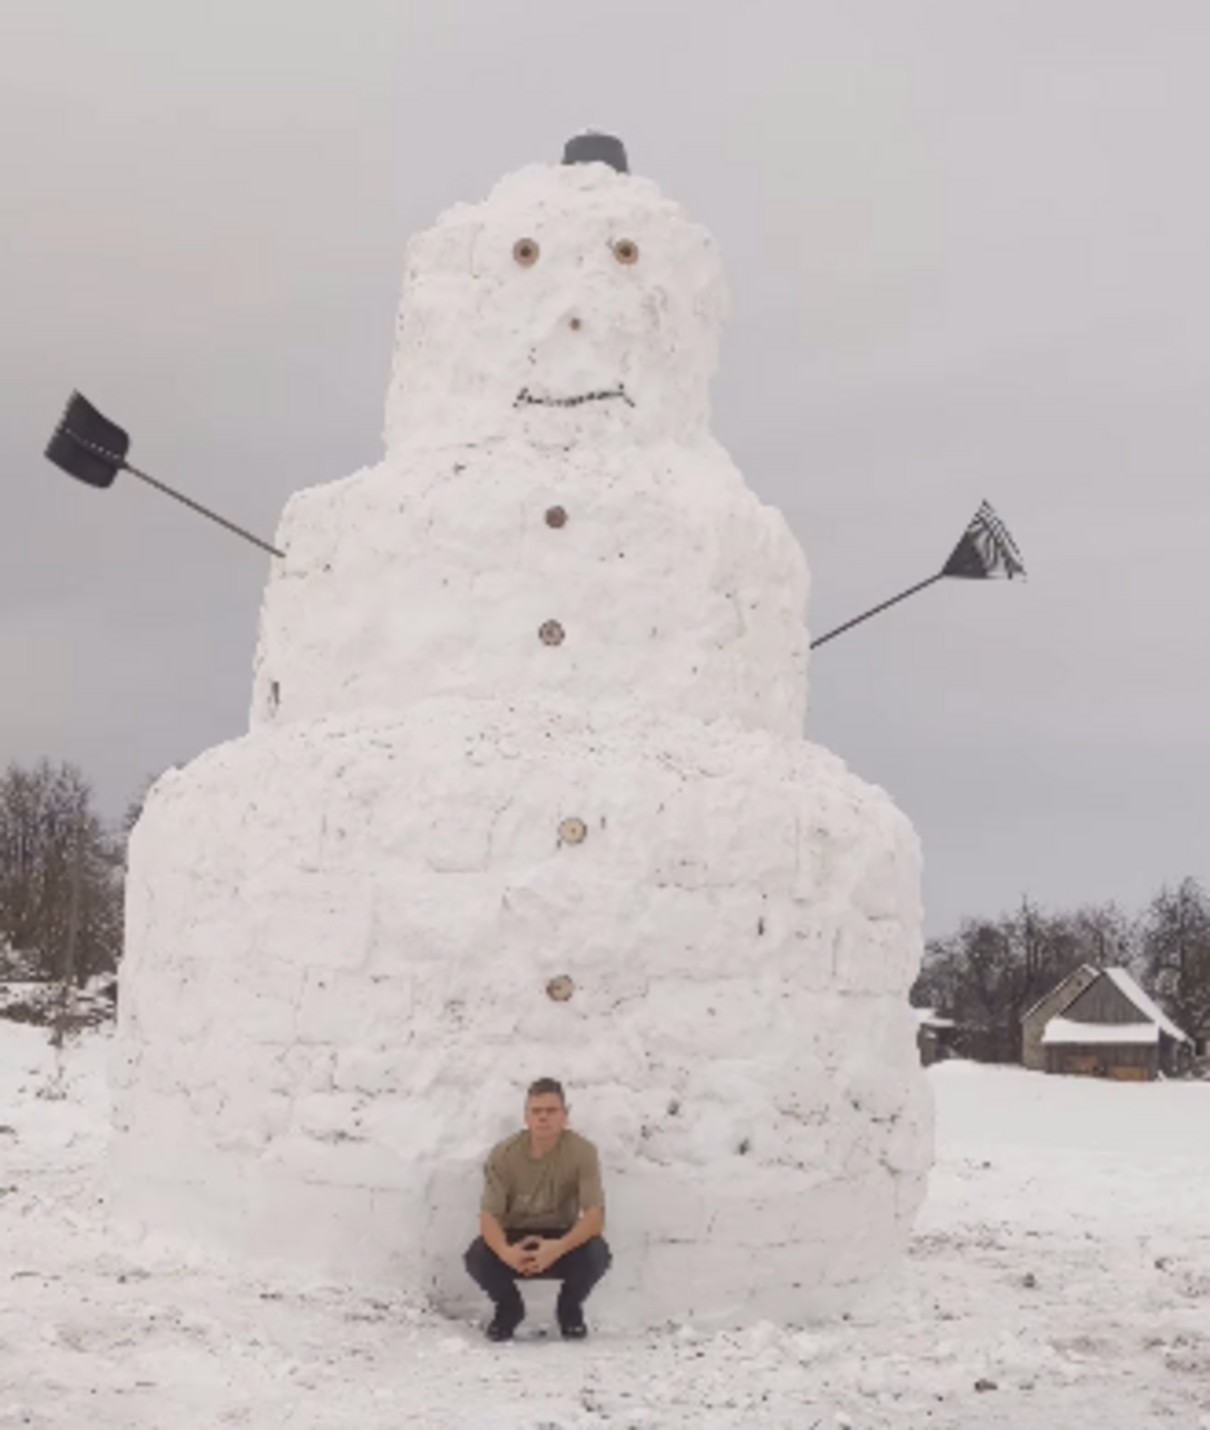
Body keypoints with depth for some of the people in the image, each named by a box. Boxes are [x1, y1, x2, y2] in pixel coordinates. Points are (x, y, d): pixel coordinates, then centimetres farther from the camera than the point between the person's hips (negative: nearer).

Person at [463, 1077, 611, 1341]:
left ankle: (569, 1309, 3)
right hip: (515, 1239, 1)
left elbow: (595, 1217, -23)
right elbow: (489, 1216, -18)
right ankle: (509, 1309, 5)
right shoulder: (503, 1154, -14)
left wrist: (558, 1248, -42)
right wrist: (505, 1251, -42)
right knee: (477, 1256, -31)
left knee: (597, 1254, -32)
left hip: (563, 1239, 0)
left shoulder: (583, 1152, -17)